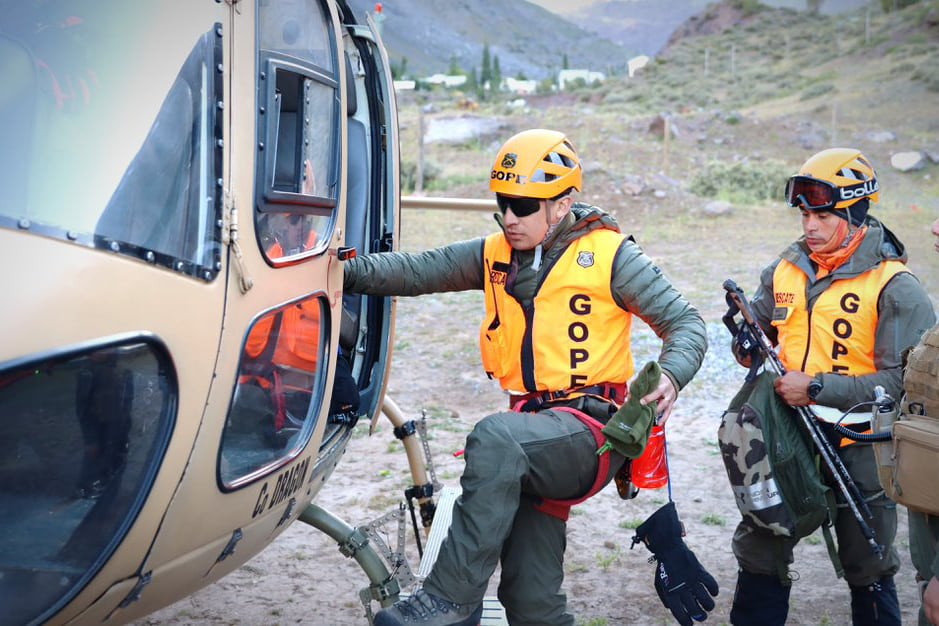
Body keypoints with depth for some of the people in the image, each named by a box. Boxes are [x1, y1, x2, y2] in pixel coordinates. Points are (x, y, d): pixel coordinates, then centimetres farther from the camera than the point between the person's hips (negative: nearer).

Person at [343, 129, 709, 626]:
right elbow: (418, 271, 5)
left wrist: (671, 376, -21)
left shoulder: (608, 255, -3)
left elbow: (685, 322, -1)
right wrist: (350, 271, -11)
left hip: (588, 430, -6)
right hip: (536, 441, 6)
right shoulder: (496, 254, 11)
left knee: (494, 439, -33)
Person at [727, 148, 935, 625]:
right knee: (760, 549, 14)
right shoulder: (786, 270, 4)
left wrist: (817, 388, -24)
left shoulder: (893, 286, -13)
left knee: (868, 566, 12)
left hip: (857, 446, -5)